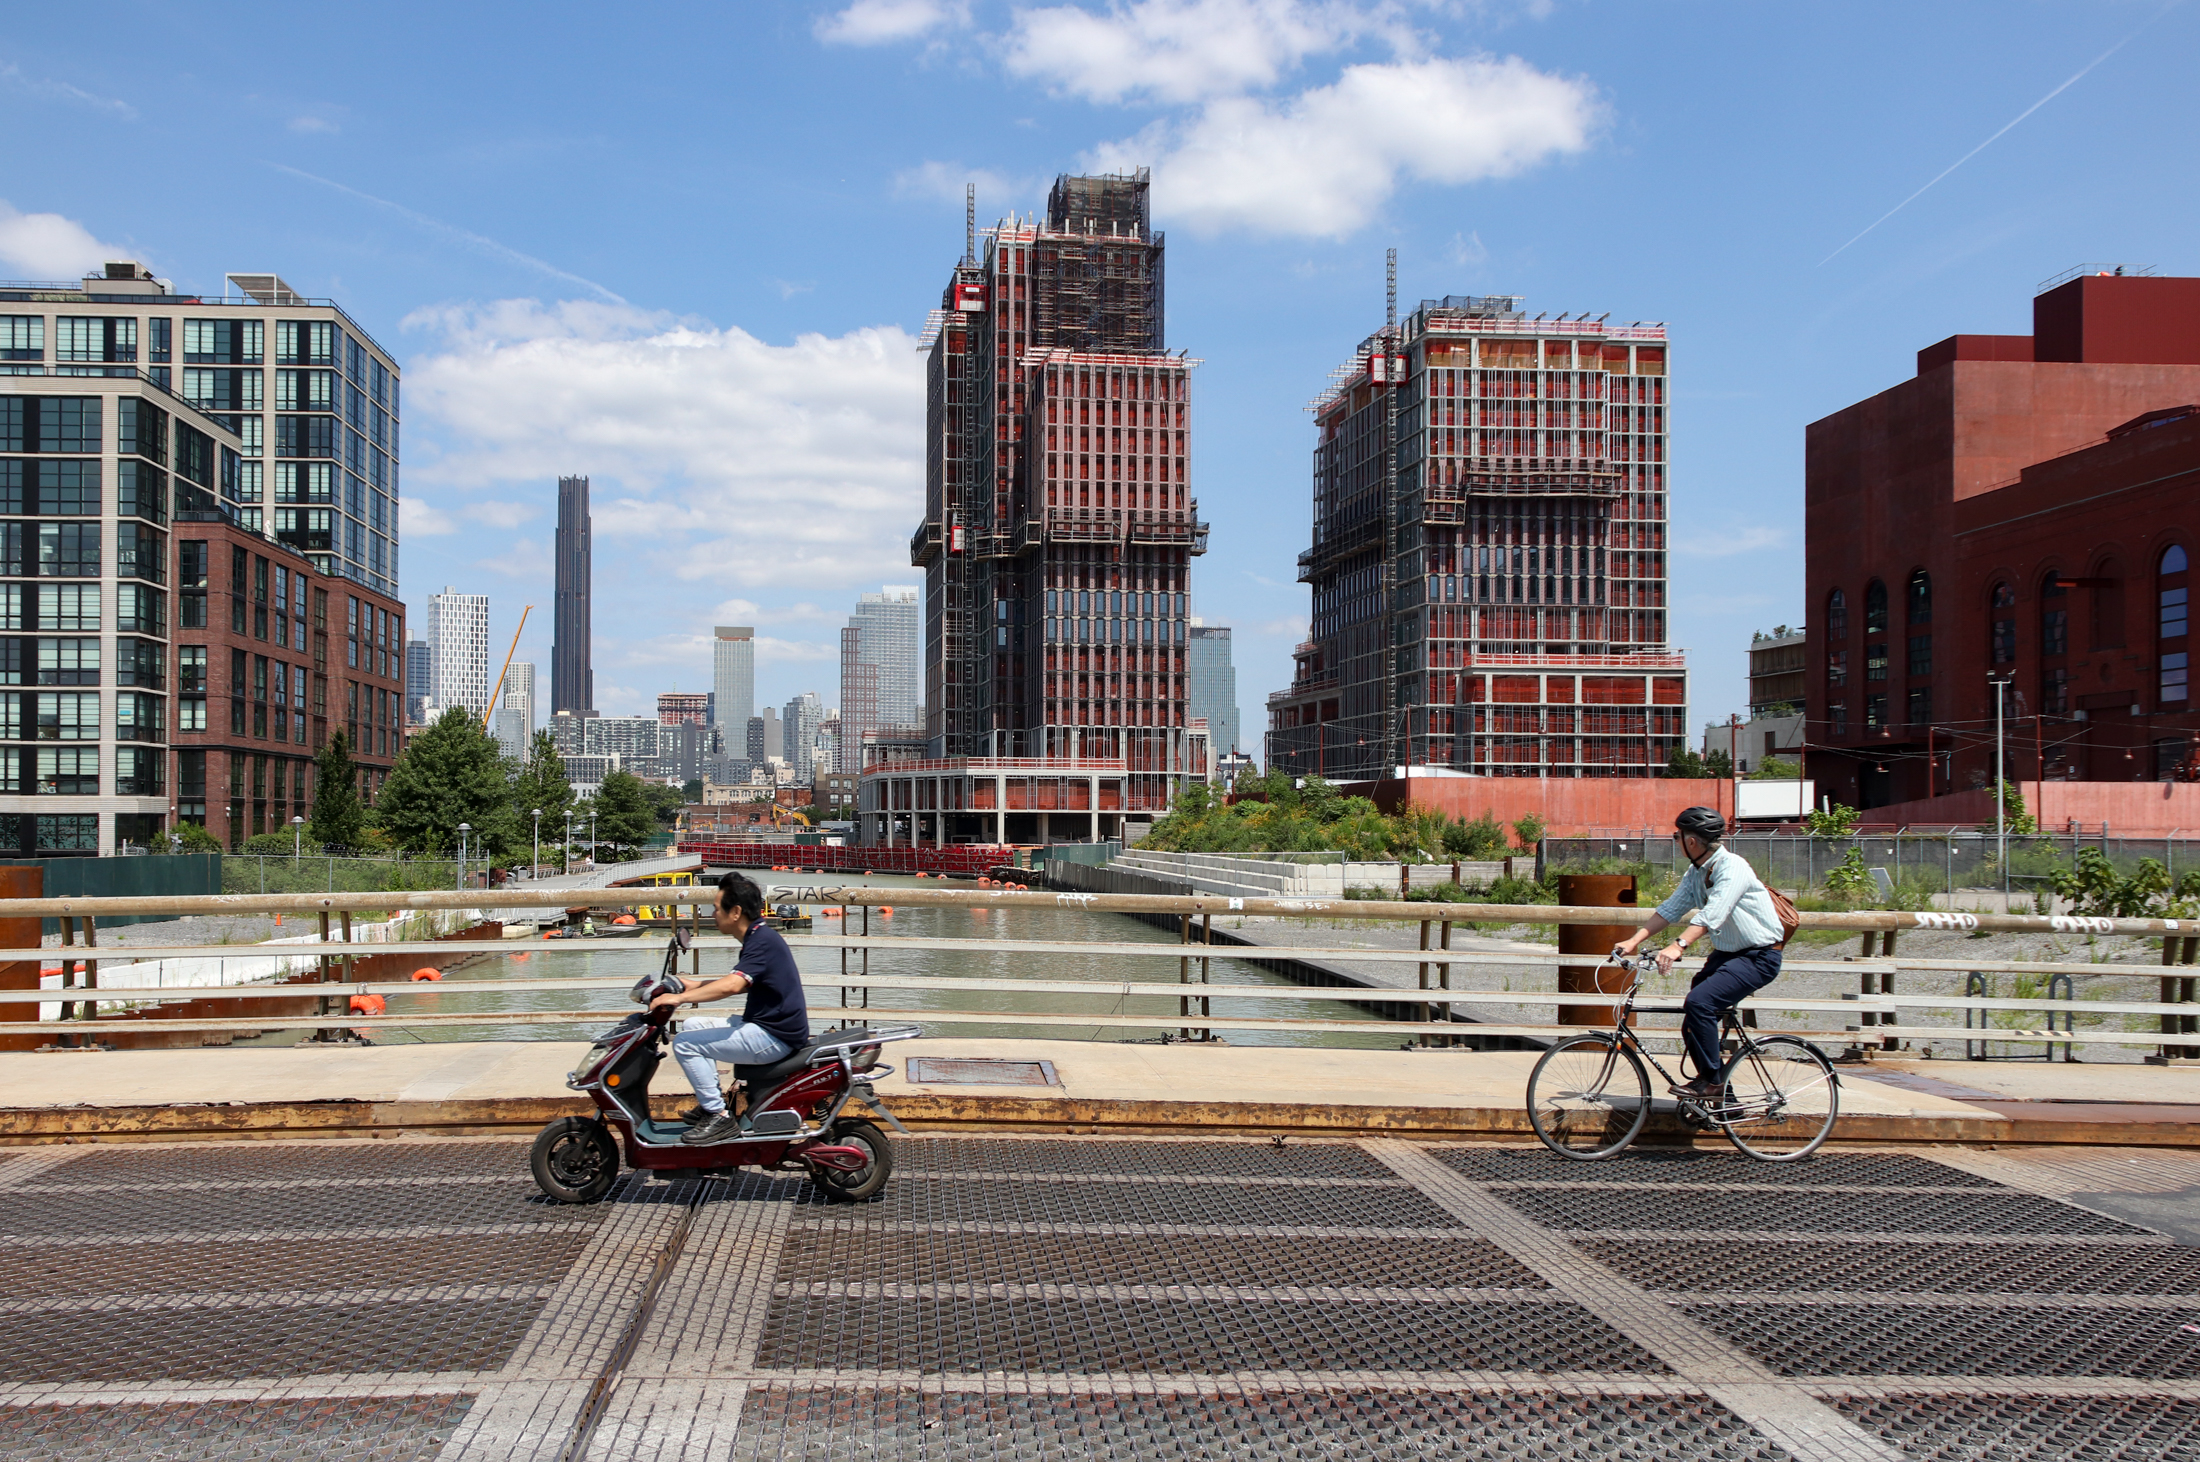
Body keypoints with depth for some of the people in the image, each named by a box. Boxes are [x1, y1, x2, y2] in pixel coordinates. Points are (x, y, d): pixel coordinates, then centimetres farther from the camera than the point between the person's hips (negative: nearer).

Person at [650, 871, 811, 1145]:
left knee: (684, 1044, -12)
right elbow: (741, 983, 27)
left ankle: (719, 1117, -10)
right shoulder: (760, 936, 13)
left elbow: (731, 985, -31)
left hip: (774, 1037, -11)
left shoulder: (762, 942, -18)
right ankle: (713, 1100, 21)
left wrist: (681, 997, -25)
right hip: (768, 1027, 11)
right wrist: (696, 985, 21)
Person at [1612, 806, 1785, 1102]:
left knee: (1699, 1002, -26)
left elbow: (1712, 913, -36)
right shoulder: (1697, 872, 6)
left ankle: (1710, 1081, -15)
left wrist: (1677, 946, -48)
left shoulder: (1733, 867, -22)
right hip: (1726, 953, 9)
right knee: (1692, 1025, 4)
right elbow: (1672, 908, 3)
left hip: (1759, 957, -9)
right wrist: (1635, 939, -8)